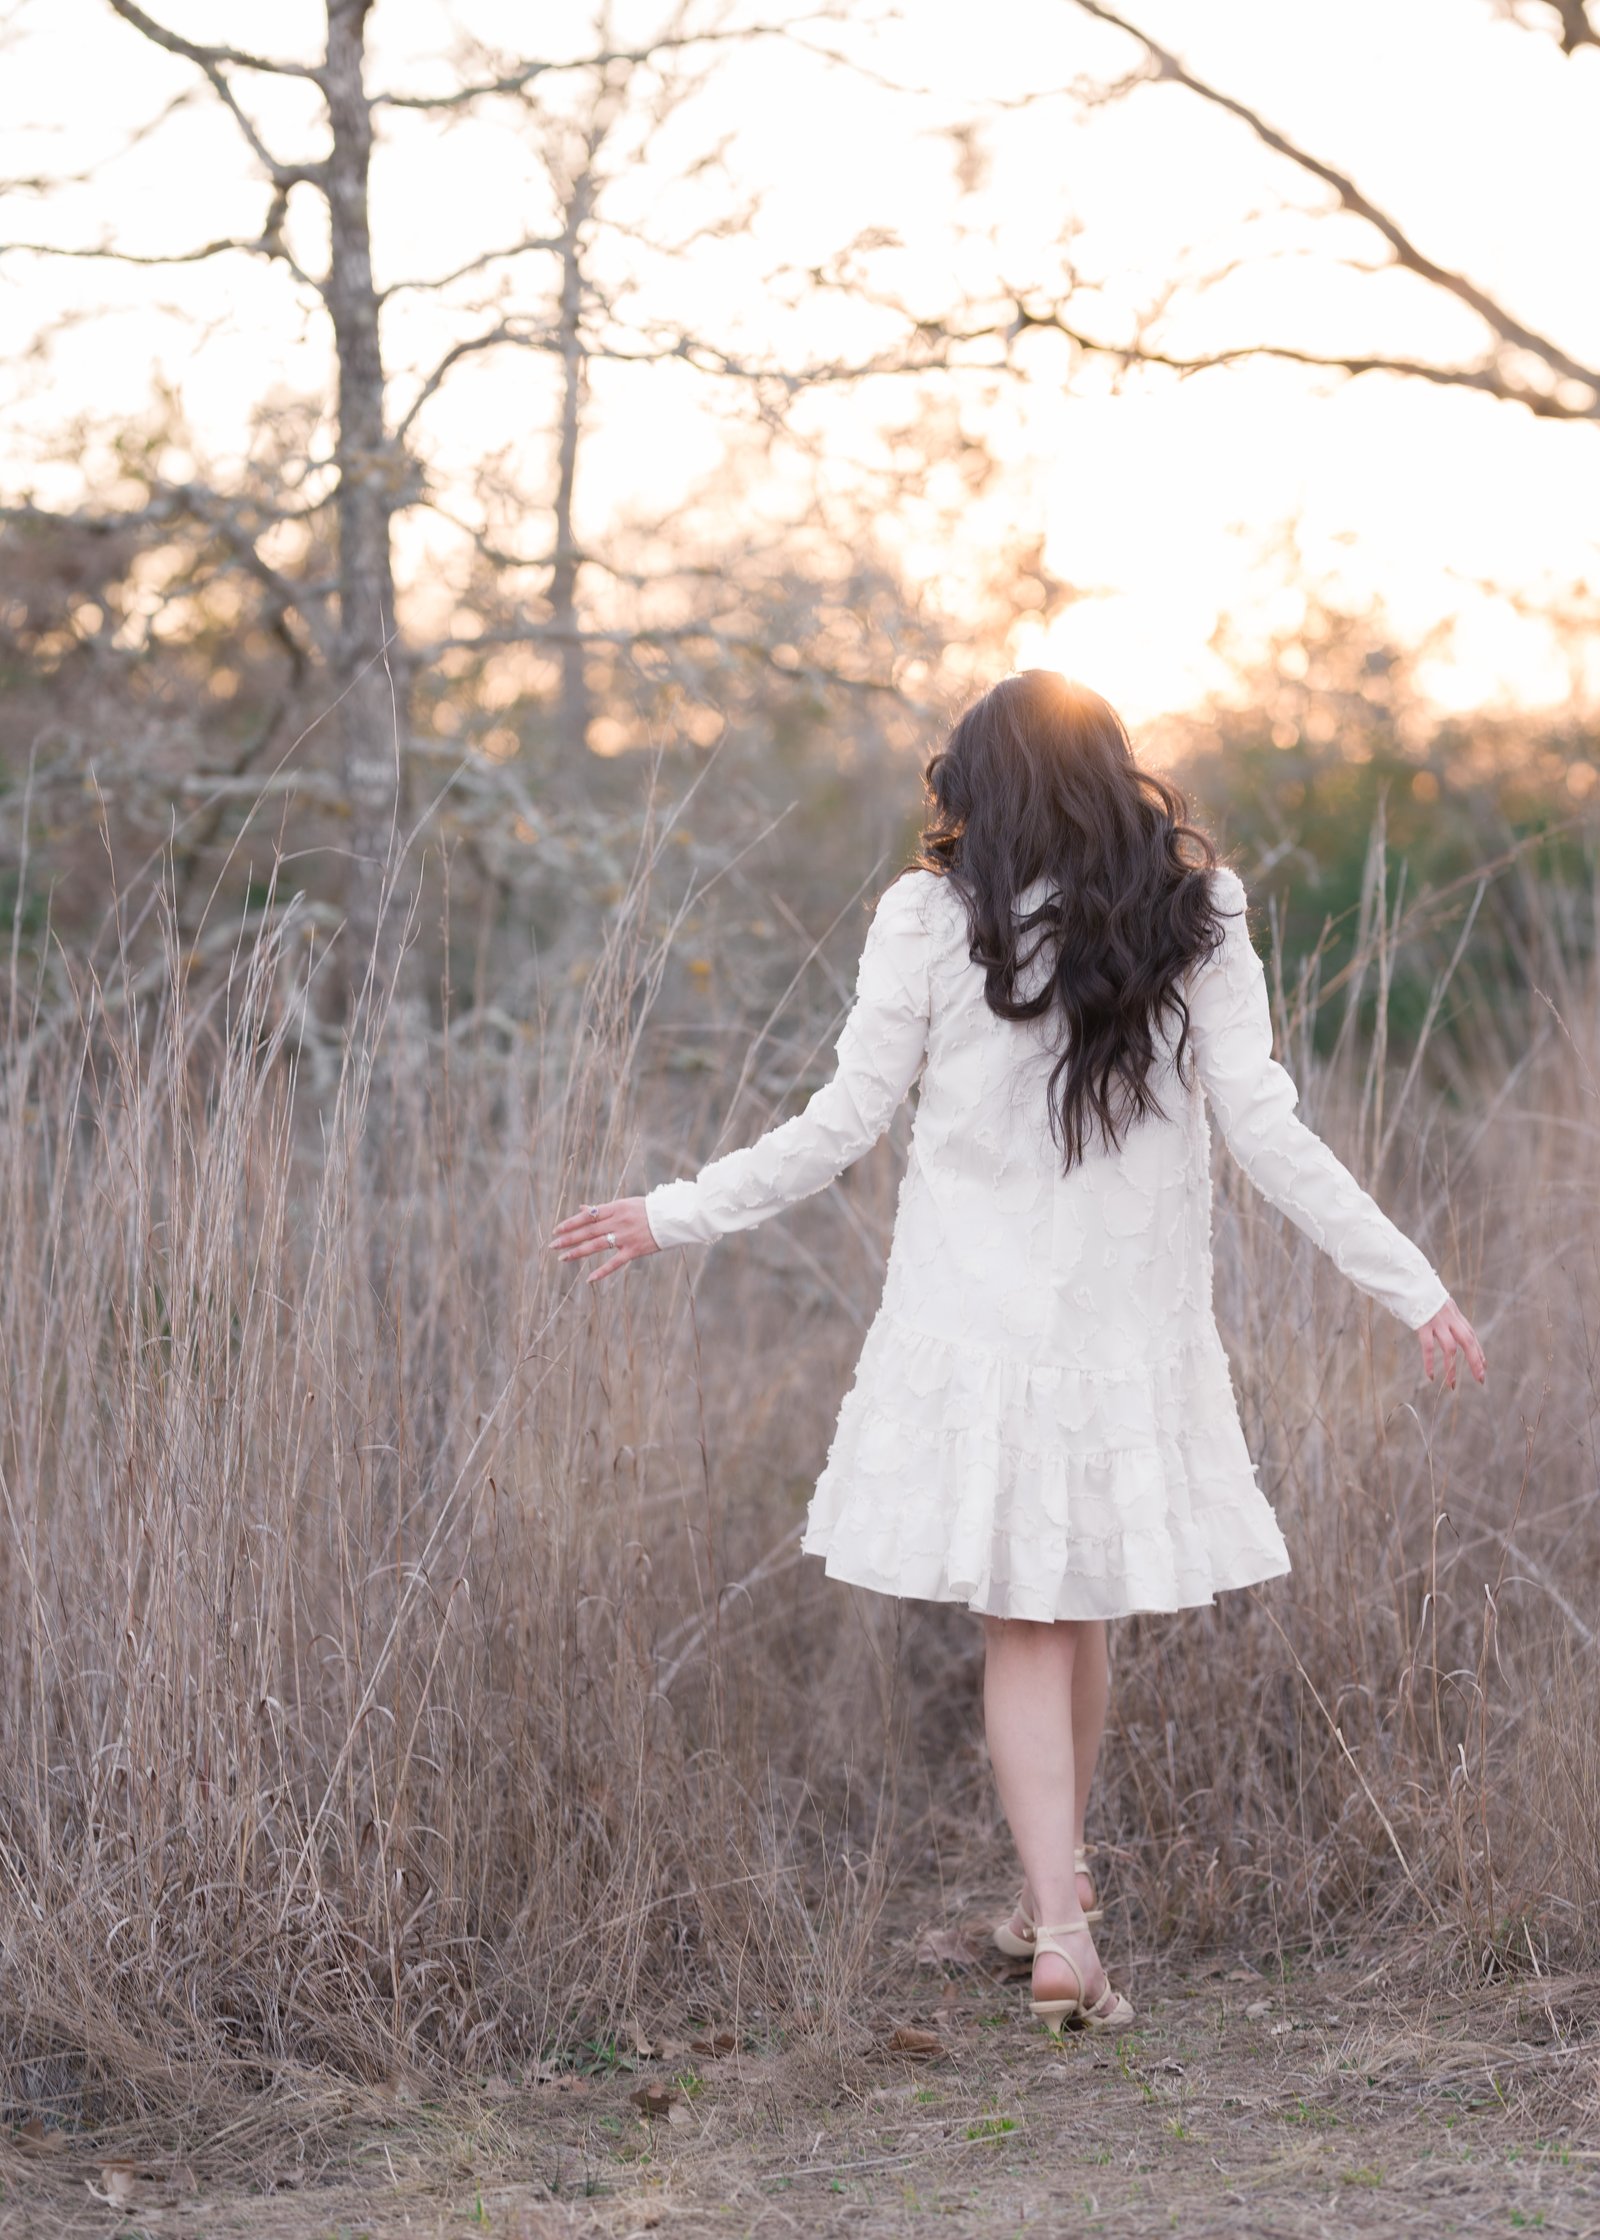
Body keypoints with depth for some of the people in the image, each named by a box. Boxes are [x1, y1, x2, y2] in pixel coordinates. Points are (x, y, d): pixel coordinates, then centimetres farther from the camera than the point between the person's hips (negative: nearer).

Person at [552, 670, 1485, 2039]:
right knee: (1080, 1613, 17)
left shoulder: (933, 924, -5)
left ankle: (1062, 1936, -5)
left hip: (975, 1325, -2)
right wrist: (1412, 1285, -1)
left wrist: (675, 1217, 8)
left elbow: (842, 1127, -4)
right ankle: (1053, 1886, 32)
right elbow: (1266, 1131, -6)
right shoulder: (1195, 925, -1)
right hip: (1129, 1329, 2)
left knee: (1023, 1628, 4)